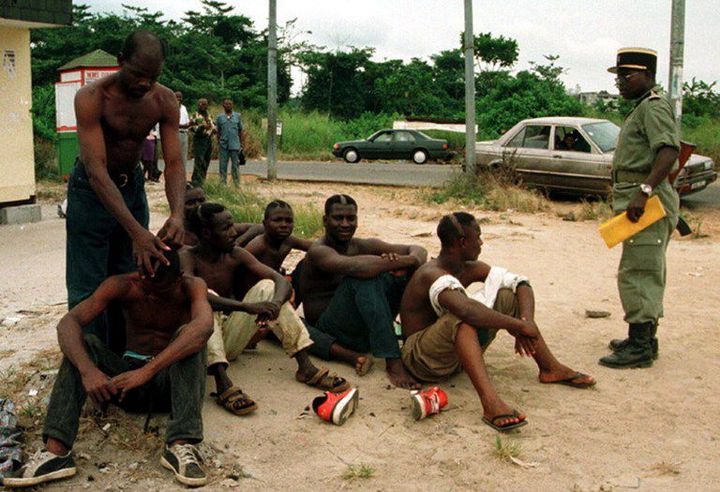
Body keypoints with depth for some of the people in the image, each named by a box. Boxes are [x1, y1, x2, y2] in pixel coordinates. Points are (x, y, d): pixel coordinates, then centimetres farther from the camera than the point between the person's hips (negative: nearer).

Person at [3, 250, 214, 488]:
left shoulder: (191, 287, -12)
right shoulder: (122, 286, -8)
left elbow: (204, 327, -35)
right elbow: (67, 323, -21)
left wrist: (147, 371, -46)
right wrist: (87, 370, -41)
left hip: (172, 380, -2)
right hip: (126, 377, 2)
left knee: (188, 335, -30)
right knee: (83, 343, -22)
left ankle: (180, 447, -41)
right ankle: (56, 451, -33)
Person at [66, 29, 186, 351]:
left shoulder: (165, 101, -13)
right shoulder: (91, 98, -27)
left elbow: (174, 163, -17)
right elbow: (96, 170, -34)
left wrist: (177, 213, -37)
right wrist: (136, 231, -44)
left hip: (133, 185, 5)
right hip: (91, 190, -4)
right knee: (88, 290, -5)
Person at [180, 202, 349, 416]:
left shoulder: (235, 256, 1)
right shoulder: (188, 257, -13)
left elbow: (282, 281, -7)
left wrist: (275, 304, -31)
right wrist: (247, 307, -43)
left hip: (229, 340, 5)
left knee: (267, 287, -11)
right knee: (206, 298, -31)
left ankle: (306, 367, -16)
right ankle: (223, 385, -44)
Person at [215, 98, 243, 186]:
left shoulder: (237, 116, 5)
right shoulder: (220, 117, 7)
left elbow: (240, 130, 9)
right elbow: (218, 132, 12)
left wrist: (241, 143, 6)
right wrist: (218, 144, 7)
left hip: (234, 145, -1)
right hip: (223, 145, 1)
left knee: (235, 165, 2)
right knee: (223, 165, 4)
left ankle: (237, 184, 7)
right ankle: (222, 184, 10)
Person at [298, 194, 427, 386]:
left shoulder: (364, 246, 7)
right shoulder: (318, 251, -12)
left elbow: (418, 250, 2)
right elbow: (353, 266, -35)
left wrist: (407, 261, -24)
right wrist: (407, 260, -32)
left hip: (364, 332, 6)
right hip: (330, 332, -6)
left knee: (405, 271, -8)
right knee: (363, 277, -31)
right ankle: (393, 363, -36)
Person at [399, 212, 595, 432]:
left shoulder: (469, 269, 1)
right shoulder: (432, 275, -27)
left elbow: (521, 283, -1)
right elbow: (465, 308, -46)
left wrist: (527, 323, -19)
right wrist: (519, 326, -39)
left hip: (458, 352, 9)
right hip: (423, 358, -9)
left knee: (506, 297, 2)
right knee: (461, 316, -38)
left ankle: (551, 368, 5)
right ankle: (490, 402, -49)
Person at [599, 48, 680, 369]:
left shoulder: (654, 108, -13)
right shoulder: (641, 109, 20)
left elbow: (669, 151, -28)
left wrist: (643, 192, -34)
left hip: (647, 201, -11)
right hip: (639, 199, 11)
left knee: (637, 273, -10)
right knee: (647, 273, 15)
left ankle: (639, 347, -7)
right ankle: (645, 338, 25)